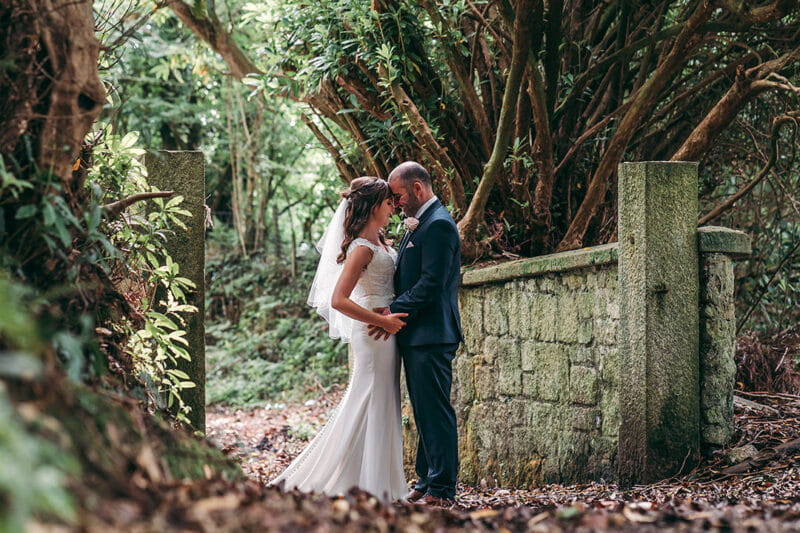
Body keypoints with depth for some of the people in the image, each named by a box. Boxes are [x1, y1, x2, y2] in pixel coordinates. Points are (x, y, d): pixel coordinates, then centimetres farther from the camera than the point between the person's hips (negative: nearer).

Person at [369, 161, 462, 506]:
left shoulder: (439, 225, -13)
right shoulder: (419, 225, 20)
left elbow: (431, 284, -20)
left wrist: (395, 311, -18)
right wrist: (392, 311, 5)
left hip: (430, 336, -11)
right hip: (416, 335, 11)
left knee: (435, 412, -7)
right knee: (425, 412, 14)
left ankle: (441, 491, -4)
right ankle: (427, 483, 21)